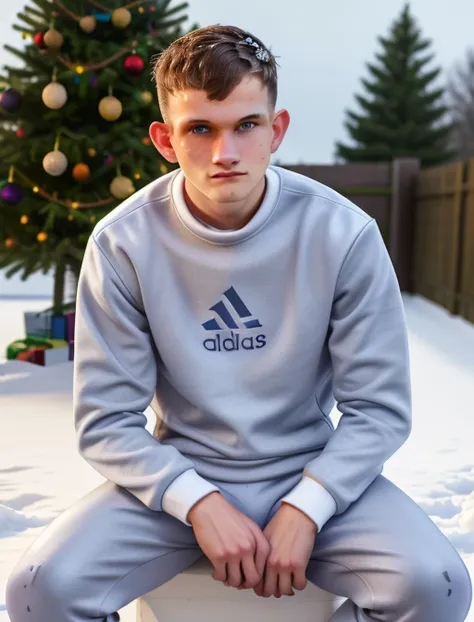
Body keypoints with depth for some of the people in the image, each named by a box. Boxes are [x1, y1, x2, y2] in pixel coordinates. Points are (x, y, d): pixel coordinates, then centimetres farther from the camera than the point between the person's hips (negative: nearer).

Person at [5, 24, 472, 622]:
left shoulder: (344, 234, -13)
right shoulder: (123, 243, -12)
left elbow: (379, 407, -8)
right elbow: (106, 421, -9)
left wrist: (304, 509, -19)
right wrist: (200, 503, -20)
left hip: (309, 474, 1)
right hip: (178, 477, 0)